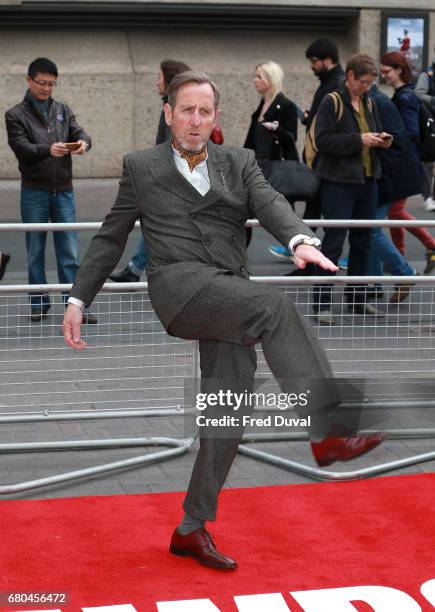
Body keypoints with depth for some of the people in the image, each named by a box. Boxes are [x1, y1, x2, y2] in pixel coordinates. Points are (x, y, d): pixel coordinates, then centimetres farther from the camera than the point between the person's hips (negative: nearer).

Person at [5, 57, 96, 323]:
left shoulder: (63, 110, 12)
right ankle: (39, 304, 15)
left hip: (64, 191, 2)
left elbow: (79, 132, 1)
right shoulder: (16, 115, 0)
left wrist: (83, 142, -24)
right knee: (35, 252, 6)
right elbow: (22, 148, -13)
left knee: (69, 252, 1)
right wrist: (48, 150, -31)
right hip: (34, 192, -2)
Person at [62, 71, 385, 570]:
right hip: (179, 285, -4)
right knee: (273, 306, -31)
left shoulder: (239, 164, 18)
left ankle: (192, 529, 10)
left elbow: (270, 204, -1)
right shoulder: (141, 168, 14)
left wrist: (300, 239, -23)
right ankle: (326, 432, -39)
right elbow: (109, 239, 19)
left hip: (229, 305, 4)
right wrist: (77, 300, 12)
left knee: (226, 415, -1)